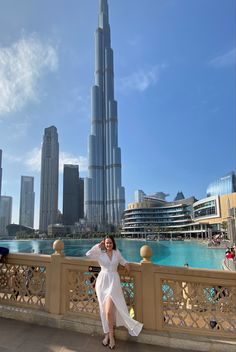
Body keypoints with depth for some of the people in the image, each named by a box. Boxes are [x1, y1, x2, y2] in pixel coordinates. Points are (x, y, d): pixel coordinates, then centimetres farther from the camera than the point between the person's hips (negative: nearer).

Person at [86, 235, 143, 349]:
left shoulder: (116, 252, 4)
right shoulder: (100, 253, -3)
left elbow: (121, 260, 25)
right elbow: (88, 254, -18)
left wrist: (126, 263, 5)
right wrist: (98, 246, -15)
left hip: (113, 281, 0)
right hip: (102, 281, 0)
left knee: (108, 310, -10)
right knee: (105, 309, 7)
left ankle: (109, 334, 9)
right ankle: (108, 333, 24)